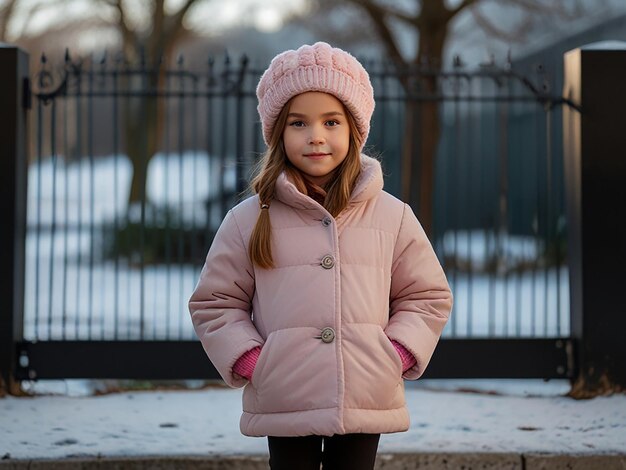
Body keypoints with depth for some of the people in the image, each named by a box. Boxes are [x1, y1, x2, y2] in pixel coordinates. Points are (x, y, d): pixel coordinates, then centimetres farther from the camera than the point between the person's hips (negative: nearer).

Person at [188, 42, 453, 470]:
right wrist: (249, 361, -6)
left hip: (366, 401, 1)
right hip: (284, 402, -1)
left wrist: (397, 355, -3)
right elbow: (214, 303, 7)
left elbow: (428, 297, 12)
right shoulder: (249, 220, 2)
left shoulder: (392, 216, 5)